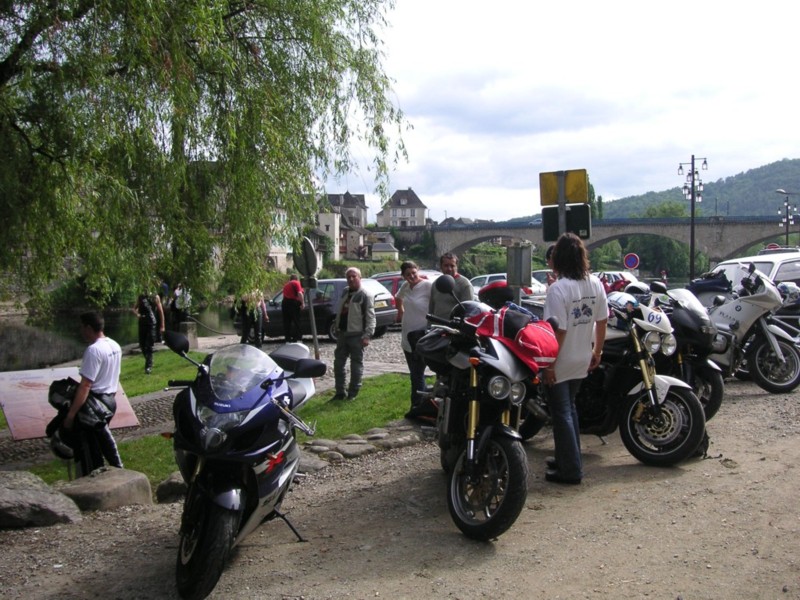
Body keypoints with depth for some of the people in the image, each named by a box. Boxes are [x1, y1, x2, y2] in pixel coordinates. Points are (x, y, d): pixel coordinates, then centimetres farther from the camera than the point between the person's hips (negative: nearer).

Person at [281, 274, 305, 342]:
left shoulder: (286, 284, 22)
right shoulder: (296, 283, 1)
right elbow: (299, 293, -13)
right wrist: (302, 303, -13)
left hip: (284, 303, 6)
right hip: (293, 303, -6)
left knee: (287, 322, 9)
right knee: (296, 322, -3)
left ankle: (287, 339, 9)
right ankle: (298, 338, -8)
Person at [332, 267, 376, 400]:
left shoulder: (365, 295, -9)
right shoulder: (345, 293, 15)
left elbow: (370, 317, -14)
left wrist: (367, 335, -21)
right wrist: (337, 329, 19)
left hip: (356, 335, -8)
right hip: (342, 334, 8)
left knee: (356, 365, 1)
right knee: (338, 363, 9)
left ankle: (352, 393, 8)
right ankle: (340, 392, 17)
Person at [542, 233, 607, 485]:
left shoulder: (558, 289, -21)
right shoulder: (595, 284, -1)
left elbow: (558, 331, -22)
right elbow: (602, 321, 5)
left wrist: (549, 364, -15)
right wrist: (597, 351, 17)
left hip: (561, 362, -7)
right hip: (582, 361, 7)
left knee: (562, 413, 4)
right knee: (569, 408, 22)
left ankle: (571, 469, 10)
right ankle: (568, 458, 32)